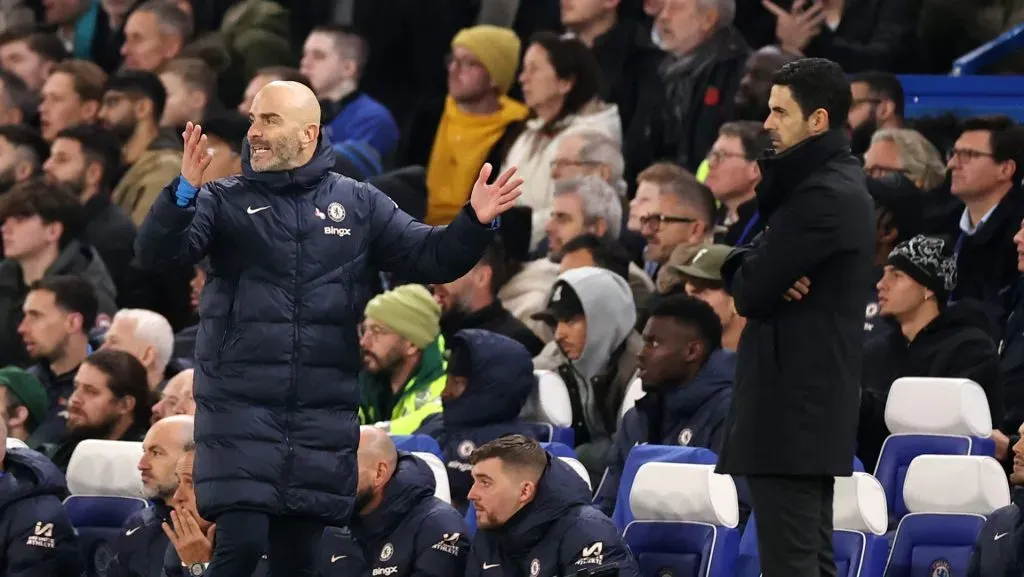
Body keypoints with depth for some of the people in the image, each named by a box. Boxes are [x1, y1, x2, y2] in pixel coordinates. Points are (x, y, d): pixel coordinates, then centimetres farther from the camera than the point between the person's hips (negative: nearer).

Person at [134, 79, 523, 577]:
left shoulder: (358, 205, 7)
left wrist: (475, 223, -13)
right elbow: (155, 252, -11)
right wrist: (184, 191, -28)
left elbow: (432, 258, 6)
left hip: (322, 412, 2)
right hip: (240, 406, -2)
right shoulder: (225, 201, 2)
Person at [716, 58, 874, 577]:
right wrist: (752, 267, -9)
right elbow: (751, 271, 14)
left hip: (790, 411, -11)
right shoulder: (836, 183, 17)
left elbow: (749, 292, -18)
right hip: (814, 404, 11)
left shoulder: (824, 196, -17)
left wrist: (745, 268, 4)